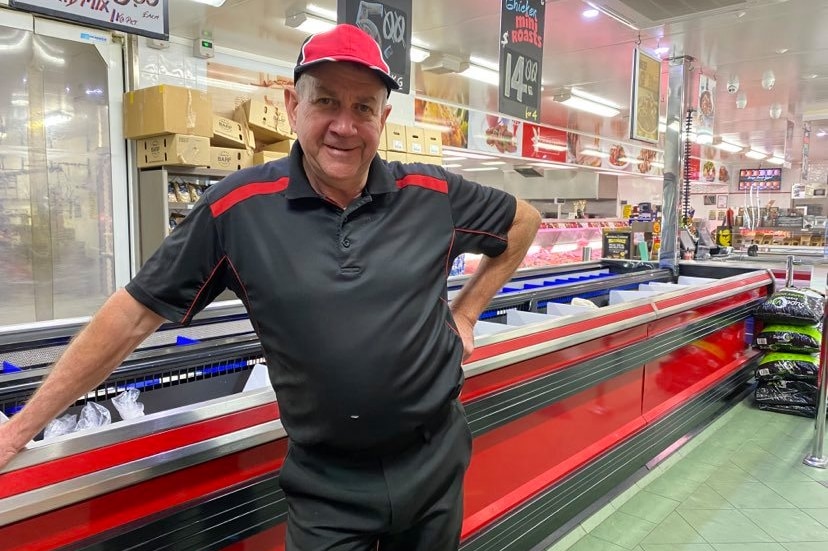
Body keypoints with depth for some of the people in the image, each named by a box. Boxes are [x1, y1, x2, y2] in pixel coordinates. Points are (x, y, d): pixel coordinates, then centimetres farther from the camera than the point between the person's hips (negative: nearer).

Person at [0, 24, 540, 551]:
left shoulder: (433, 194, -8)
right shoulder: (237, 208, -12)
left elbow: (524, 222, 10)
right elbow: (134, 313, -7)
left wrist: (465, 312, 5)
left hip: (434, 461, 3)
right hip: (327, 483, -2)